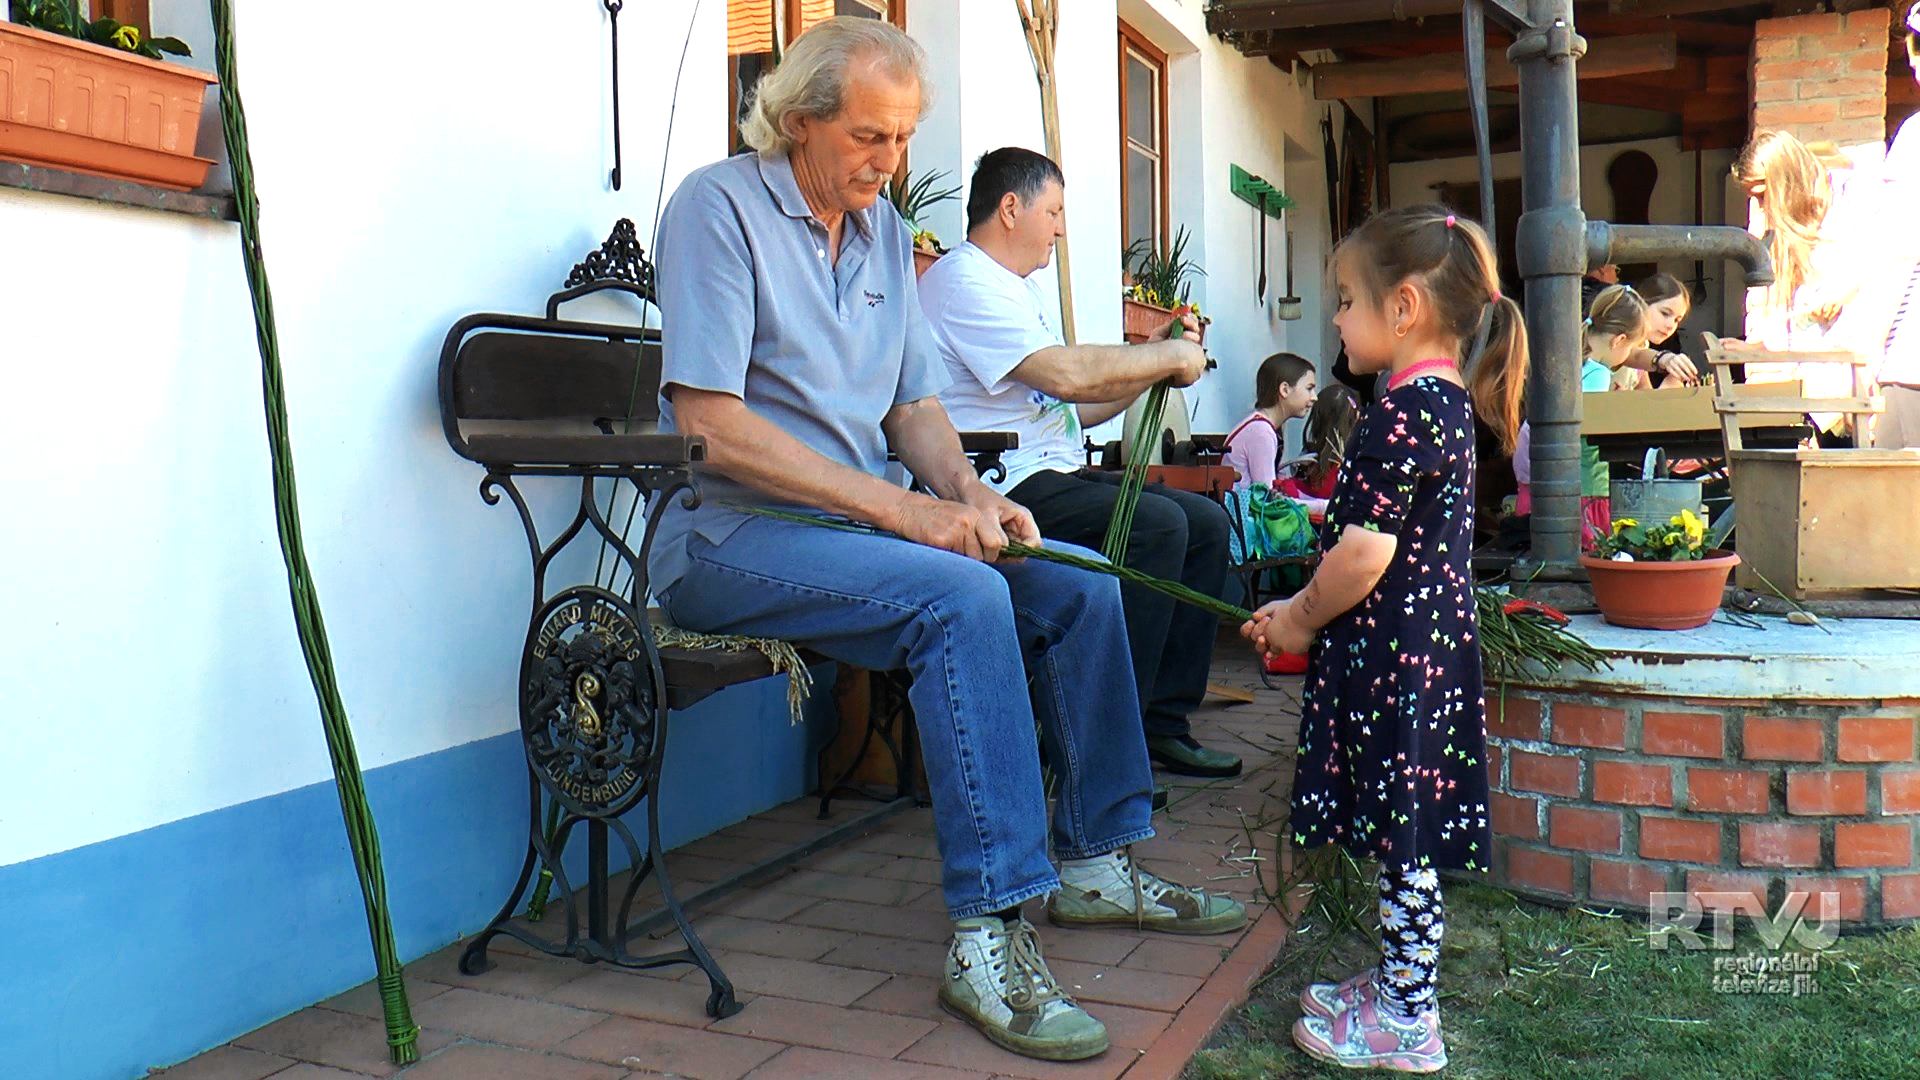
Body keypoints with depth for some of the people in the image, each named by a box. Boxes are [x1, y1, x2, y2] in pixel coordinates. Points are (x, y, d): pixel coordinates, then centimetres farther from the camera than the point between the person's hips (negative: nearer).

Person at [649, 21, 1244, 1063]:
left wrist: (970, 495, -7)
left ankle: (1099, 864, 13)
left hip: (858, 517, 8)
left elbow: (916, 404, 16)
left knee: (1081, 586, 0)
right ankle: (989, 931, -26)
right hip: (727, 535, -8)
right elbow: (709, 423, -20)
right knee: (962, 598, -31)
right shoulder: (719, 206, -10)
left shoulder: (884, 230, 14)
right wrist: (898, 507, -23)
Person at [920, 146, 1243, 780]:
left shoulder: (1021, 290, 24)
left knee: (1206, 523, 2)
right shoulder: (962, 281, -9)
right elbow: (1066, 375, -22)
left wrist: (1158, 364, 11)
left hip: (1056, 475, 10)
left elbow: (1077, 407, 22)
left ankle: (1163, 722, 3)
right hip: (1003, 487, -10)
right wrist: (1168, 356, -9)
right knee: (1156, 525, -25)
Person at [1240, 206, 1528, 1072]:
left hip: (1395, 659, -10)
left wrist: (1299, 621, -7)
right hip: (1426, 646, 10)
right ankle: (1398, 981, 31)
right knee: (1404, 834, 18)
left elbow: (1365, 554, -23)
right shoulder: (1447, 402, 12)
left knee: (1403, 837, 0)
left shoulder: (1404, 412, -19)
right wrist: (1304, 608, 15)